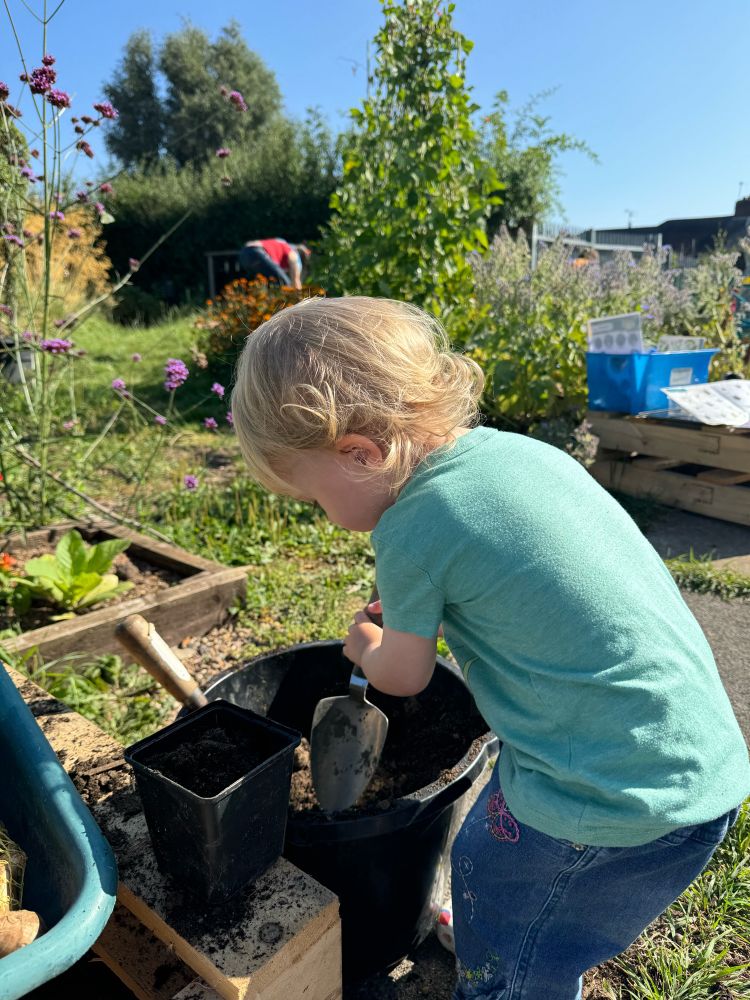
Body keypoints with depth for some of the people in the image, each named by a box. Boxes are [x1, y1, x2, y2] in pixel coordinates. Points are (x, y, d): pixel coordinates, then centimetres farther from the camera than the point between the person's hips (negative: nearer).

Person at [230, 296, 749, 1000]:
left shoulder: (412, 529, -20)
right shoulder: (518, 448, 2)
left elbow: (402, 676, -1)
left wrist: (366, 647, 20)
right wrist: (406, 619, 21)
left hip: (610, 804, -8)